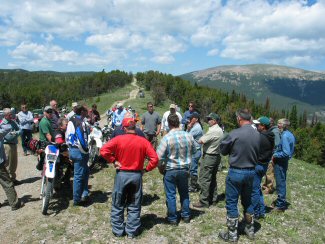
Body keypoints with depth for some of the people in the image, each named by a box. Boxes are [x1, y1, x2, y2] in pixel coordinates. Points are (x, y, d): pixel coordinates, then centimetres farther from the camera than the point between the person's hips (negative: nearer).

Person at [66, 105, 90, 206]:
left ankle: (84, 194, 23)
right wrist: (86, 151, -10)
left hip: (72, 150, 10)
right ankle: (77, 200, 10)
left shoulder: (71, 121, 12)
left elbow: (67, 136, 16)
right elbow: (82, 138, -22)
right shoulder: (81, 122, -17)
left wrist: (70, 149, 20)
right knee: (79, 175, 0)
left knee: (86, 171, 20)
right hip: (79, 151, -10)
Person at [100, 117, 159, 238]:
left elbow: (103, 150, -15)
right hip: (137, 175, 1)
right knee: (134, 206, 14)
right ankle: (132, 231, 22)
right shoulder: (143, 141, -4)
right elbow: (155, 159, -9)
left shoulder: (118, 139, -7)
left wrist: (113, 161, -5)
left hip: (121, 175, -1)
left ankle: (118, 230, 24)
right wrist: (146, 169, 1)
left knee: (118, 205, 15)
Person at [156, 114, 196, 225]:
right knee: (184, 193, 21)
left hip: (170, 170, -4)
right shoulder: (188, 135, -8)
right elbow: (194, 150, 7)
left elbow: (159, 156, -18)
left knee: (171, 195, 11)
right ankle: (186, 216, 33)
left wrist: (160, 168, -2)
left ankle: (172, 218, 22)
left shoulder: (167, 138, -20)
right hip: (185, 169, 4)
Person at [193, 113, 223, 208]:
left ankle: (204, 201, 1)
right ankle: (213, 199, 27)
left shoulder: (212, 131, -20)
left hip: (209, 157, -10)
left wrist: (202, 138, -1)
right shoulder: (220, 130, 11)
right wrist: (205, 139, 0)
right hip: (216, 156, 10)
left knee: (204, 179, -3)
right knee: (212, 178, 18)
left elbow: (200, 141, -20)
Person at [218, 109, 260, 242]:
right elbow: (258, 153, 6)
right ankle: (250, 229, 36)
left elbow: (223, 149, -6)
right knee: (248, 201, 22)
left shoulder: (234, 134, -20)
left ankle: (232, 234, 18)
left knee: (231, 203, 8)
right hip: (251, 172, 5)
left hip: (236, 172, -5)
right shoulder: (257, 135, -5)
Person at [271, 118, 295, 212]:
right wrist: (276, 153, 8)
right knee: (282, 182, 19)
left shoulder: (285, 136, -22)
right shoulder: (290, 134, 8)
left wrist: (275, 155, -13)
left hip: (280, 162, -10)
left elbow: (286, 153, -26)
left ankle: (280, 205, 12)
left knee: (280, 183, 1)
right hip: (283, 162, 10)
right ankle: (280, 201, 33)